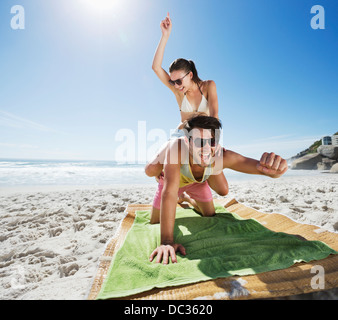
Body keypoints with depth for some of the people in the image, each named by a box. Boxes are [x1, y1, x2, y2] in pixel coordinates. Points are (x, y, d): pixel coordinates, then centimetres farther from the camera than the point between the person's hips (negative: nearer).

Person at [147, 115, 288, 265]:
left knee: (210, 216, 11)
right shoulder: (176, 148, -48)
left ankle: (188, 198, 41)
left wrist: (273, 169, -70)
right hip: (171, 179, -2)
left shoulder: (222, 157, -40)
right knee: (155, 222, 1)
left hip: (198, 182, 2)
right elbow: (169, 192, -52)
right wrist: (167, 241, -54)